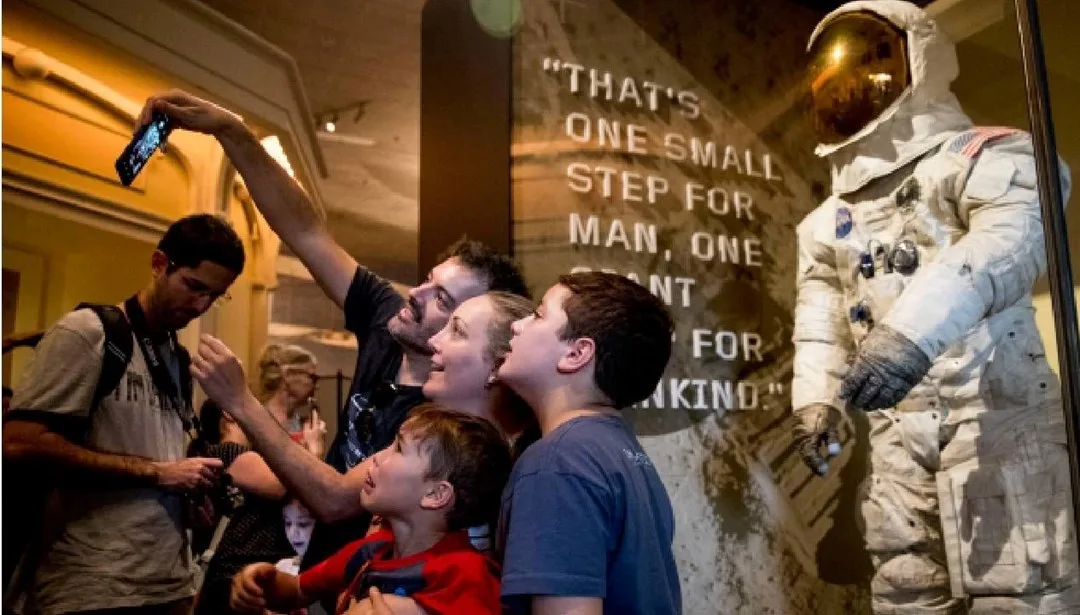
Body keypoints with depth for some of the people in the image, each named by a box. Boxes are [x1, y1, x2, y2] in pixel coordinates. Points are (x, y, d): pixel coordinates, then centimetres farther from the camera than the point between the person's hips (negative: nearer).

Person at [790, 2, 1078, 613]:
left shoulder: (981, 156, -1)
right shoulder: (831, 217, 20)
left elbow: (1010, 241, -20)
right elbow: (820, 310, 22)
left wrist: (913, 330, -35)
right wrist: (816, 398, 9)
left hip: (995, 412, -6)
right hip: (897, 432, 6)